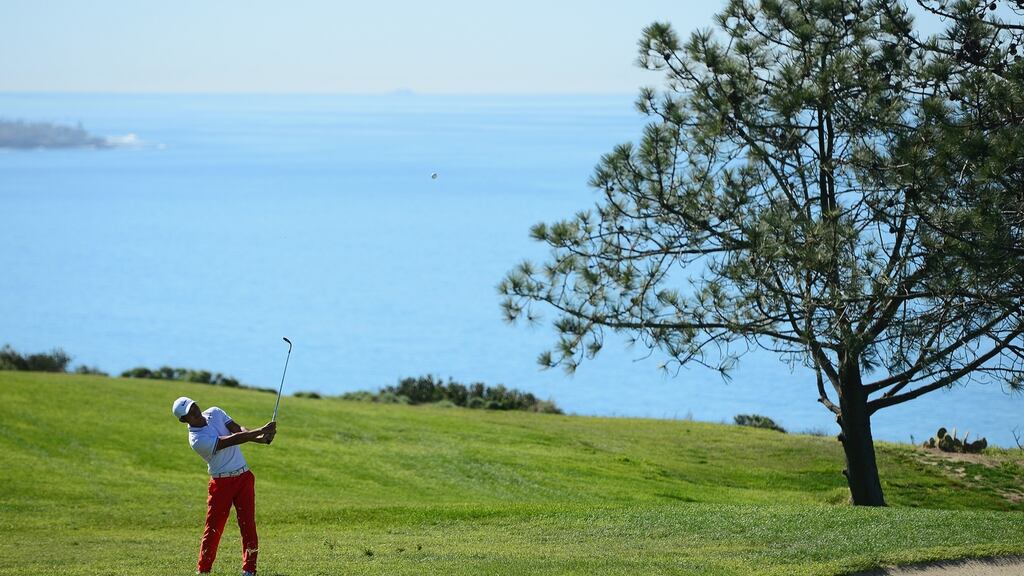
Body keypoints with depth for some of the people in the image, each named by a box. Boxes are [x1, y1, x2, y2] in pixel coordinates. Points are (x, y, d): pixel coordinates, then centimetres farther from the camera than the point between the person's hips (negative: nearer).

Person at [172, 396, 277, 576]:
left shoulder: (215, 413, 2)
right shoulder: (197, 440, -20)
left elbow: (239, 430, -4)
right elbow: (233, 440, -25)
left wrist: (260, 438, -23)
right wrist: (261, 431, -27)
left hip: (244, 477, 5)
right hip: (221, 483, -5)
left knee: (248, 525, 0)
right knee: (213, 527, -3)